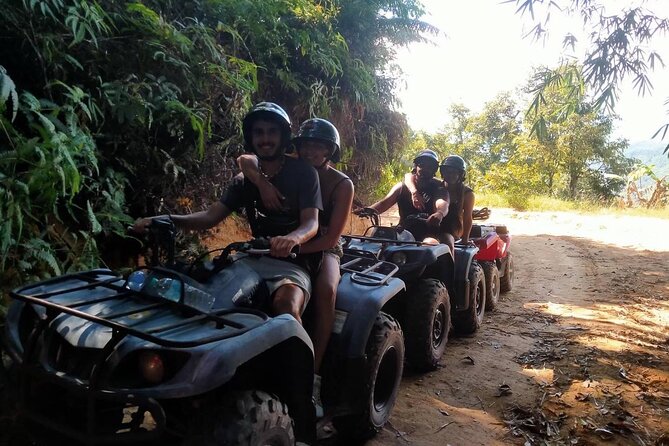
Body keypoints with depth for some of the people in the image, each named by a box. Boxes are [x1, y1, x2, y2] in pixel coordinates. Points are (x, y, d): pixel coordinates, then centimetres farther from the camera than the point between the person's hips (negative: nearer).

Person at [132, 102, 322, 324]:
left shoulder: (303, 172, 0)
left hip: (292, 260, -5)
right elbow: (211, 216, 3)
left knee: (286, 305, -37)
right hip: (255, 259, 5)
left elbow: (311, 222, -12)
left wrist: (292, 238, -37)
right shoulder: (245, 179, 14)